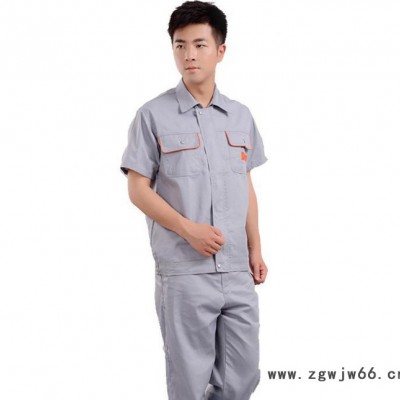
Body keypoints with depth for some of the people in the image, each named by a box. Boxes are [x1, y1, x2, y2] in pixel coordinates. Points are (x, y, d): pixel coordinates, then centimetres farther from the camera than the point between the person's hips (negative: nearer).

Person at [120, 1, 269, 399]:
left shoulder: (240, 117, 10)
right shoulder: (153, 115, -4)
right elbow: (138, 189, -5)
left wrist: (255, 249, 11)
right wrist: (189, 229, -15)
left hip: (236, 270, 4)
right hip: (183, 272, -4)